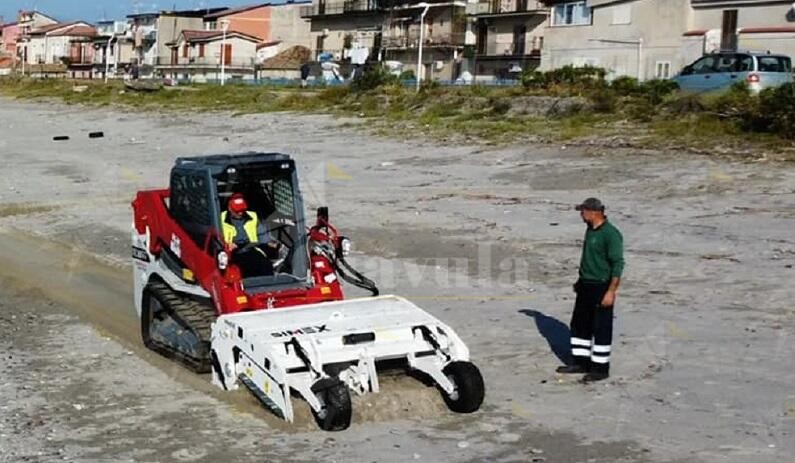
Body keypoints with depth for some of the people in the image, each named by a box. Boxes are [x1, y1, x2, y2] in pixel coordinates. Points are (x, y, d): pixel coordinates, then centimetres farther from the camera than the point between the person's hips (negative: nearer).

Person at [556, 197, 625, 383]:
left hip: (601, 288, -9)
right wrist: (581, 281, 24)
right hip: (586, 286, 9)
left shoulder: (611, 234, -18)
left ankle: (600, 368, 11)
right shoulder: (590, 230, 10)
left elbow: (618, 264, -20)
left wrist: (611, 291, -23)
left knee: (601, 329, 1)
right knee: (579, 324, 15)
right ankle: (580, 362, 26)